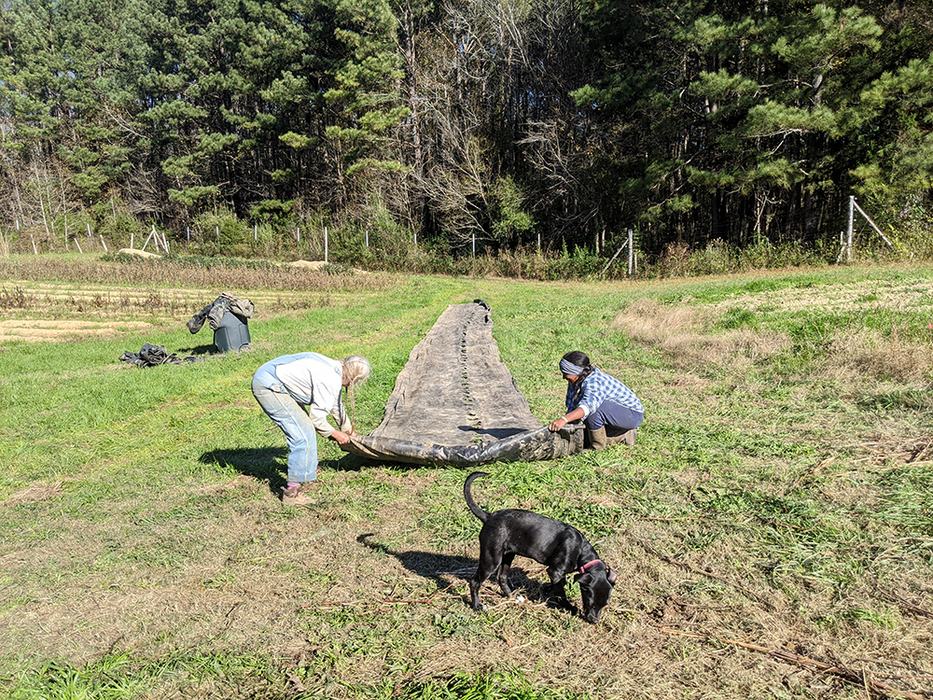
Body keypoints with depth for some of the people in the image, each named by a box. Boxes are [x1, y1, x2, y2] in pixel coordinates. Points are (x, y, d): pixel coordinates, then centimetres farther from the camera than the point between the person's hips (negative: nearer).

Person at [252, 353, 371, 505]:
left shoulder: (334, 368, 9)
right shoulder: (330, 380, -20)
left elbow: (337, 403, 26)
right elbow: (316, 417, -13)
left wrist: (348, 429, 37)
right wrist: (334, 434, 5)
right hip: (268, 386, -10)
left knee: (305, 429, 18)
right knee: (303, 435, -10)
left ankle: (306, 476, 34)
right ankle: (292, 492, -5)